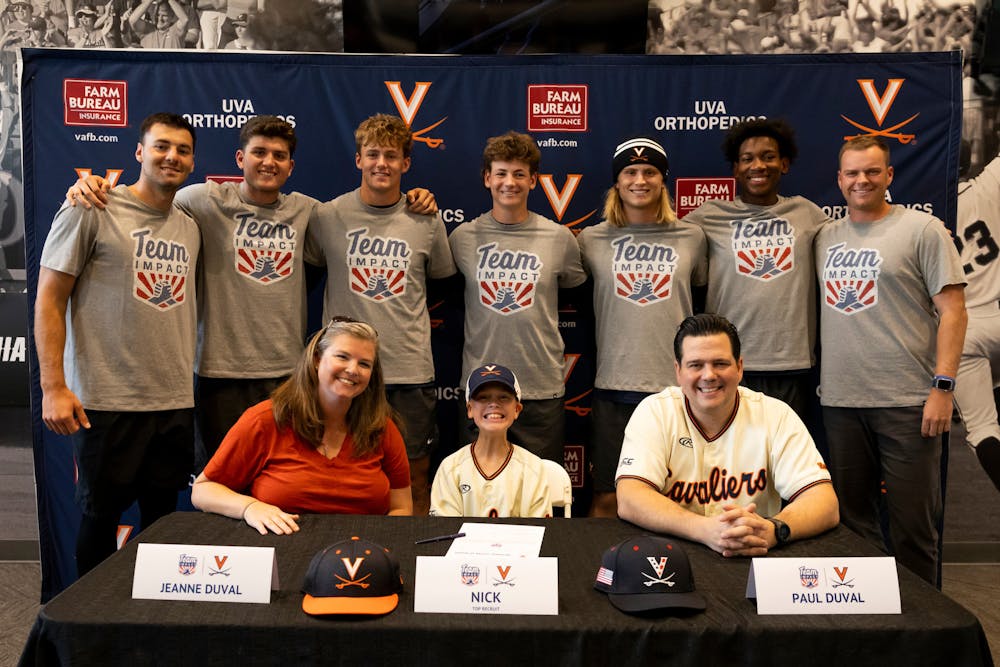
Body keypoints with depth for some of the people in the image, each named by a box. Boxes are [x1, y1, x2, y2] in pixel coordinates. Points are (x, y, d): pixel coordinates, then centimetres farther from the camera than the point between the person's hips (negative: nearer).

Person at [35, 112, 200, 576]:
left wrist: (185, 379, 10)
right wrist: (53, 387, -12)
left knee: (163, 517, 12)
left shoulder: (190, 228, 12)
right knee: (100, 517, 7)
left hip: (175, 402, 5)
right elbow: (49, 300, -6)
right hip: (105, 400, -5)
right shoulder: (91, 211, -4)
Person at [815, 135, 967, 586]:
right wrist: (820, 374, 9)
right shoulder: (825, 237, 13)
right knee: (851, 518, 13)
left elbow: (952, 310, -6)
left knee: (912, 524, 3)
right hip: (840, 400, 5)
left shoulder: (922, 230, -1)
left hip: (907, 402, -4)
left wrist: (942, 386, -13)